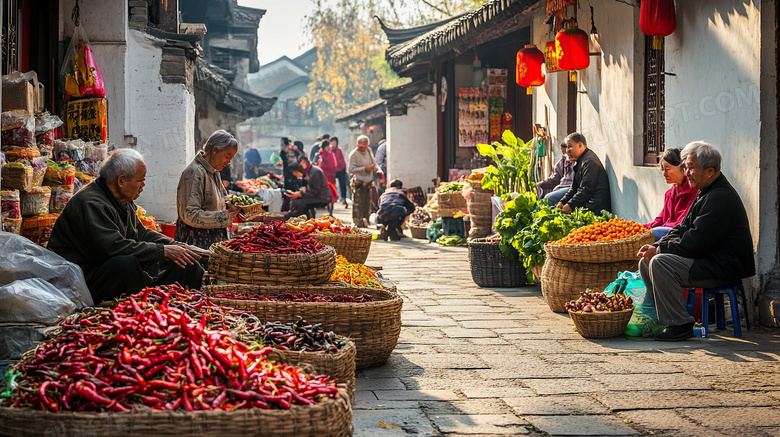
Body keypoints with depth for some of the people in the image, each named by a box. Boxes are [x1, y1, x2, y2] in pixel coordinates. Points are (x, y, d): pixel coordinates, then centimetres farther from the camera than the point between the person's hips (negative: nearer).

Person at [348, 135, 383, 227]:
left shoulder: (368, 150, 11)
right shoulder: (354, 154, -10)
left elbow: (373, 162, 23)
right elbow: (351, 169, -15)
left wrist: (377, 169, 2)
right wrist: (365, 169, -19)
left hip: (368, 183, 7)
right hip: (358, 183, -7)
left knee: (367, 203, 10)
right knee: (358, 204, -8)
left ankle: (365, 221, 20)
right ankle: (357, 222, -1)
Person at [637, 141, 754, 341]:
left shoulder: (720, 198, -20)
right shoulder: (706, 193, 14)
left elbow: (693, 244, -24)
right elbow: (683, 229, 16)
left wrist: (659, 249, -11)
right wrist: (656, 247, 0)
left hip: (724, 269, -11)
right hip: (709, 260, 11)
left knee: (660, 263, -25)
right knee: (646, 261, 6)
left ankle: (679, 325, -17)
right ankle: (662, 317, 10)